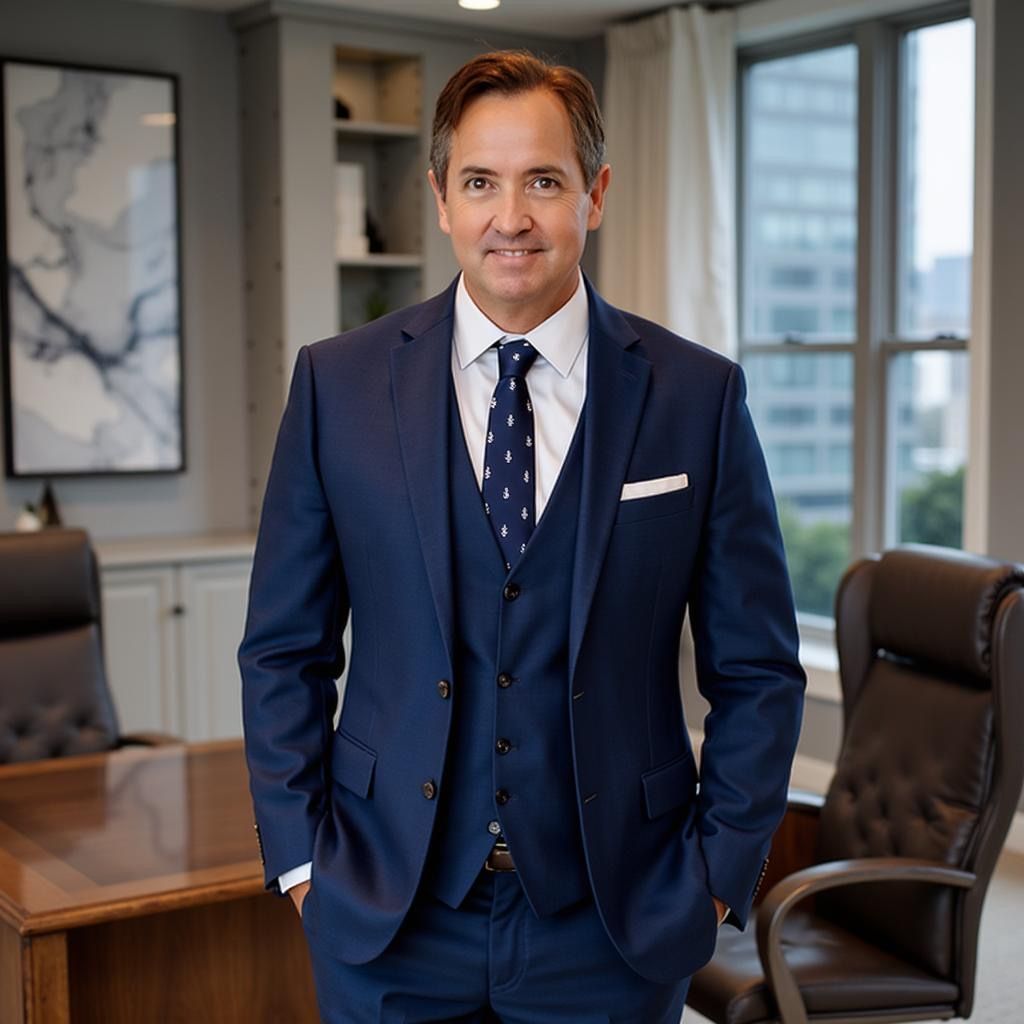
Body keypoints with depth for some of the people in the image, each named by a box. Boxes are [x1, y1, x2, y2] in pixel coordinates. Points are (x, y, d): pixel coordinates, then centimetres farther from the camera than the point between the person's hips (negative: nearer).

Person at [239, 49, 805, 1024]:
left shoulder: (698, 395, -4)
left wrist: (719, 872, -3)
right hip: (387, 917, 1)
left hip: (616, 926, 0)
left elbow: (757, 670, 1)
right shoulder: (337, 383, -3)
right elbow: (284, 650, 2)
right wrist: (299, 857, -2)